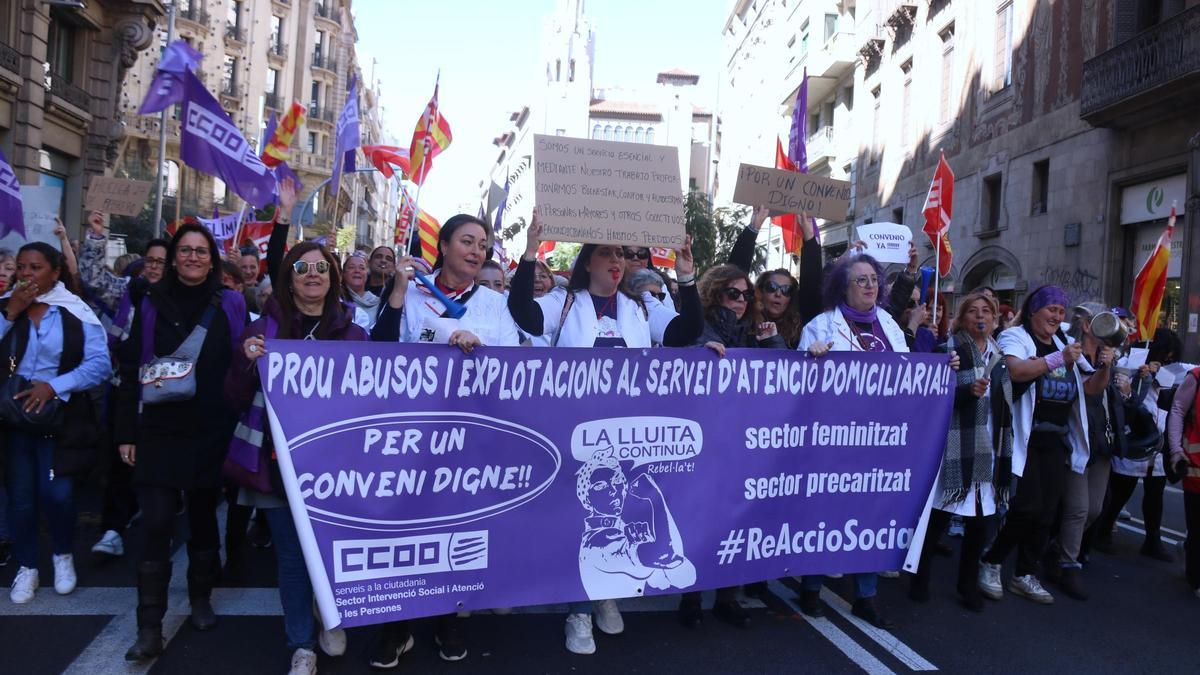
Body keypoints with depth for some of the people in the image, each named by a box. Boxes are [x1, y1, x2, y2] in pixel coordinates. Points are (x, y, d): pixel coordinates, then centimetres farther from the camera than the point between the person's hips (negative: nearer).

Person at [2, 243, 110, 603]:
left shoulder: (76, 312, -5)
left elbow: (99, 364, -11)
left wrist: (54, 386, -20)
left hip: (61, 416, -2)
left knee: (56, 491, -7)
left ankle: (63, 555, 20)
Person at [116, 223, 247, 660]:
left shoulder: (231, 304, 1)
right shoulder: (152, 303, 3)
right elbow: (131, 369, 3)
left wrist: (236, 425, -10)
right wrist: (127, 432, 0)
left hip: (210, 431, 0)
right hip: (158, 431, 0)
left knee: (203, 517, 13)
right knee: (156, 525, -4)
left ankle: (201, 599, 31)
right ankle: (149, 628, 4)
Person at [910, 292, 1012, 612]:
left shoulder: (999, 356, 14)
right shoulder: (949, 350, -4)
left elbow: (1005, 404, 20)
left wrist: (1004, 450, 15)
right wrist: (968, 390, -27)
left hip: (989, 449, 5)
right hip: (955, 448, -5)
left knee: (981, 520, 7)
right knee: (937, 517, 1)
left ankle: (968, 584, 23)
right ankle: (920, 579, 16)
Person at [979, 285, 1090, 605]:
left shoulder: (1065, 343, 16)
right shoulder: (1015, 337, -4)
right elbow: (1015, 369, -25)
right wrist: (1059, 359, -30)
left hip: (1056, 439, 7)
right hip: (1022, 437, -7)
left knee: (1047, 511, 7)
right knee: (1027, 506, -12)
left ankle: (1025, 574, 19)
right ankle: (990, 563, 8)